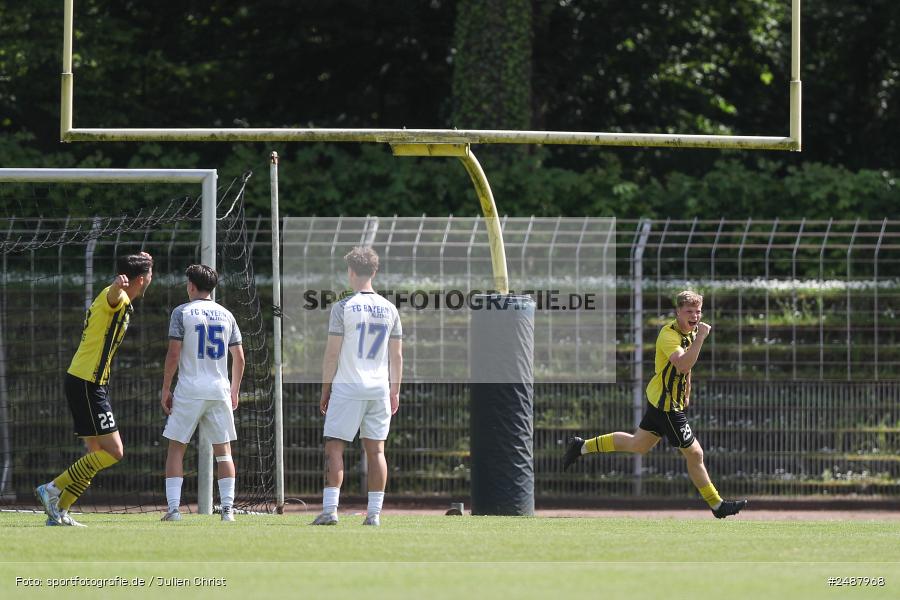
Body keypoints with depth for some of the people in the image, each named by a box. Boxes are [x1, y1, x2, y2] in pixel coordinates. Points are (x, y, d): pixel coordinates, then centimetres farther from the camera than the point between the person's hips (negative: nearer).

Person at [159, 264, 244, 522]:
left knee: (176, 448, 4)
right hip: (220, 390, 3)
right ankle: (228, 508, 0)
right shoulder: (226, 315, 9)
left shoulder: (182, 312, -3)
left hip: (189, 389, -3)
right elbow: (239, 358, 11)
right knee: (223, 450, 8)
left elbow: (173, 354, -8)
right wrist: (234, 391, 22)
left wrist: (165, 390, -1)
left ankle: (173, 508, -5)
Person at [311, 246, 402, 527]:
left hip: (347, 387, -4)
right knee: (376, 450, 6)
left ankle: (330, 509, -10)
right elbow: (396, 356, 9)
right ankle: (374, 512, 3)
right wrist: (395, 392, 16)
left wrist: (325, 390, 1)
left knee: (334, 448, -1)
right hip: (379, 388, 4)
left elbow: (332, 353, -7)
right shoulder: (389, 309, 6)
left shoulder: (343, 307, -7)